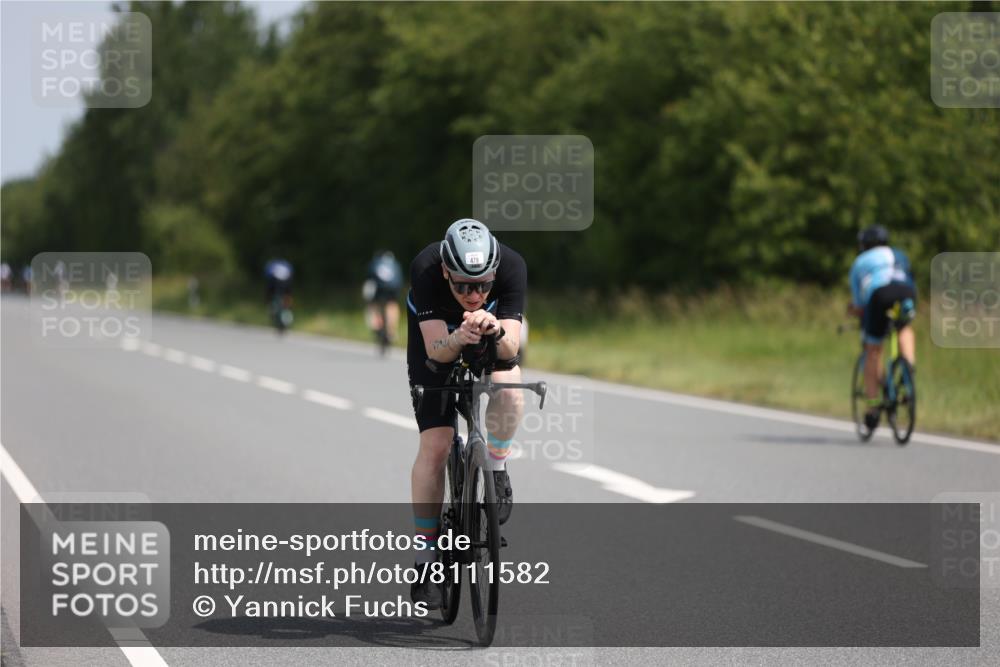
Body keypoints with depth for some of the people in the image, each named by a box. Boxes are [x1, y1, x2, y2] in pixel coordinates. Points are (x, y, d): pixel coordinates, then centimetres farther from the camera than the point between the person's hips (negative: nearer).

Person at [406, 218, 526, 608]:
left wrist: (495, 330, -61)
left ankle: (495, 471, -6)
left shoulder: (512, 267, -35)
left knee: (508, 386, -34)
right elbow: (437, 350, -38)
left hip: (494, 338, 1)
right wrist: (460, 339, -60)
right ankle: (425, 560, -2)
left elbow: (510, 348, -39)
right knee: (435, 444, -11)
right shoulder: (425, 269, -38)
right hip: (437, 332, -1)